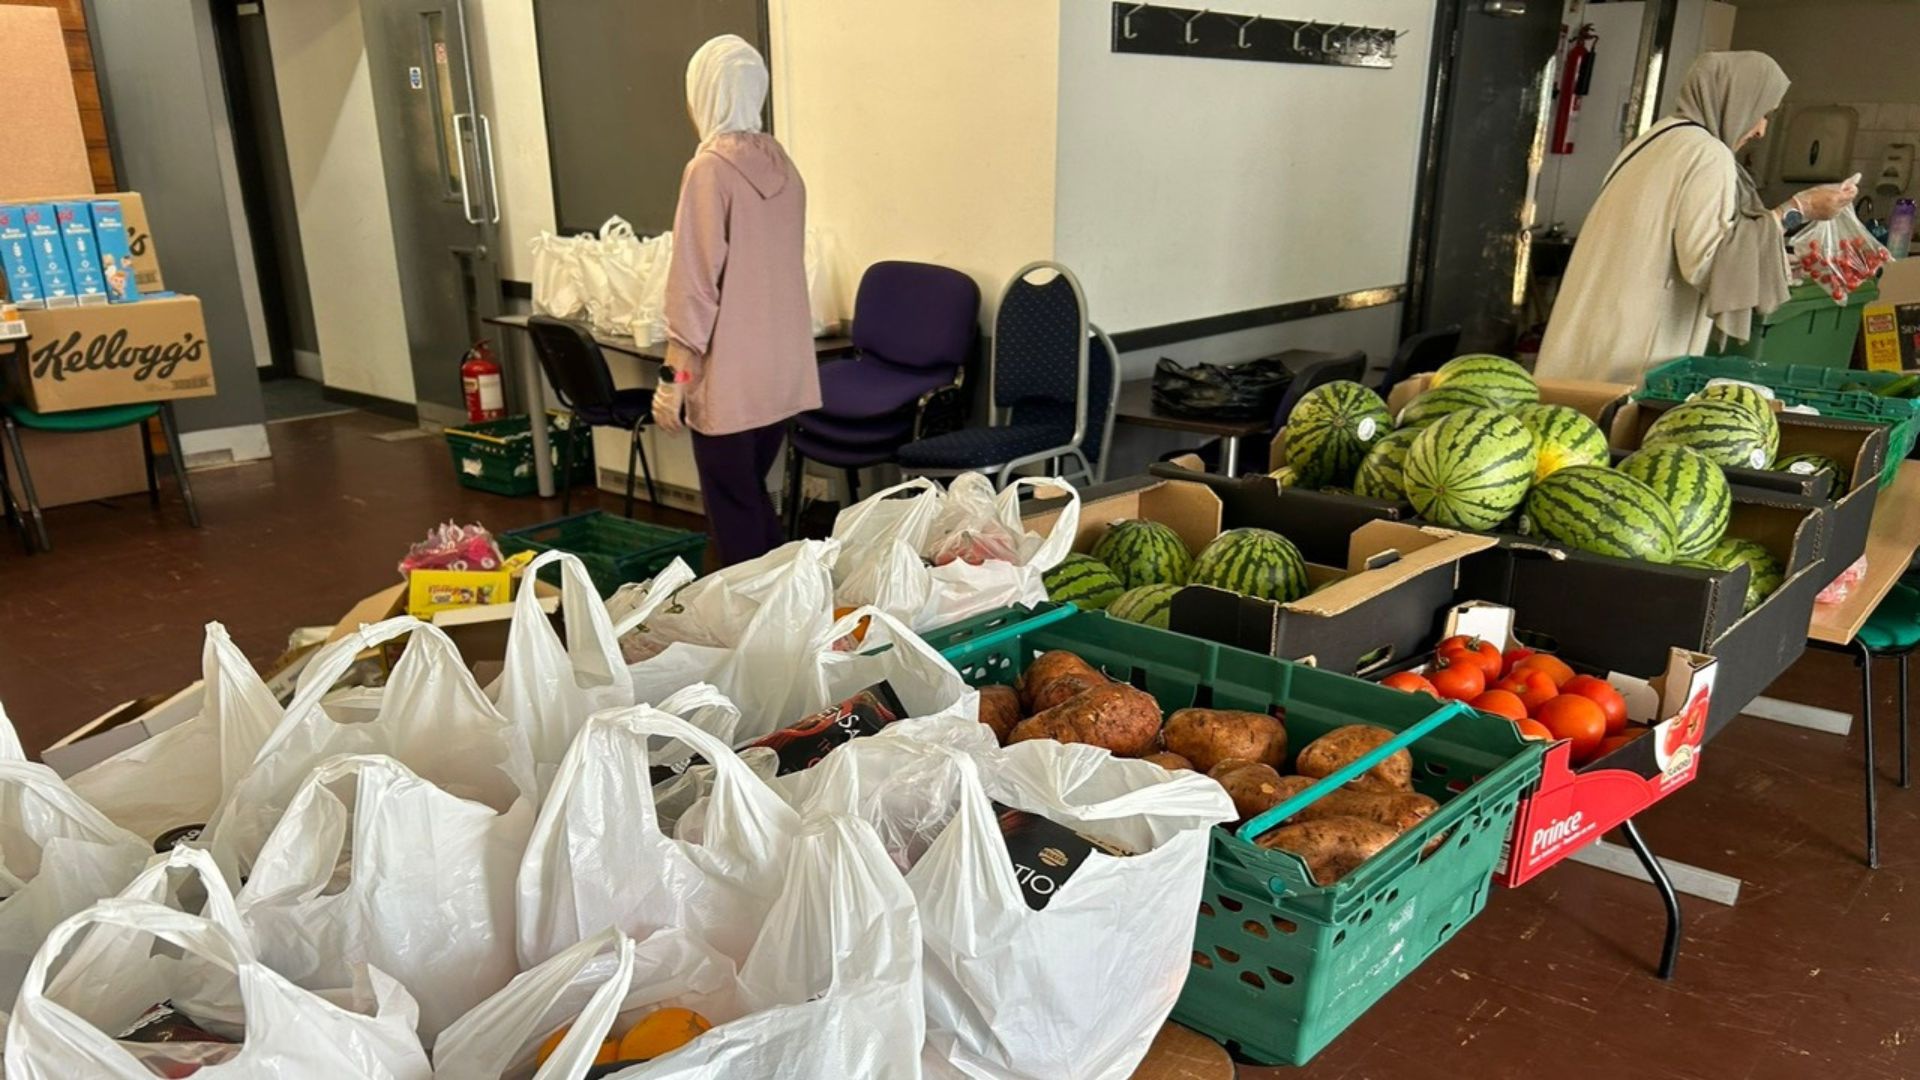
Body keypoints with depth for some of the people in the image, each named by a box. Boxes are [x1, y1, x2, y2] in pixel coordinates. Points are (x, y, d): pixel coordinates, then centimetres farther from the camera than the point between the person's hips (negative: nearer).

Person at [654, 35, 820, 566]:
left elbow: (695, 283, -15)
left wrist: (674, 375, -10)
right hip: (783, 369, 7)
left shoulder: (710, 168, -13)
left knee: (732, 508, 3)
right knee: (754, 494, 19)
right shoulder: (780, 163, 8)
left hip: (729, 375, -7)